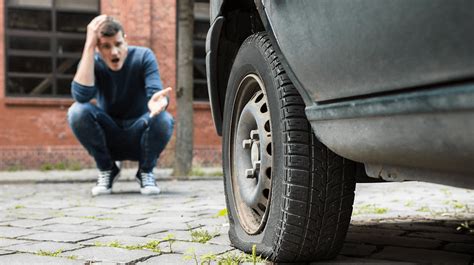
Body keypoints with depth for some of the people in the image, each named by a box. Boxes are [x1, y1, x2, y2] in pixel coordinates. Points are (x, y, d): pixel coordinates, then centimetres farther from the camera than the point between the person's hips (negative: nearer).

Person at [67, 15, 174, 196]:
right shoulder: (92, 62, -11)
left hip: (139, 138, -1)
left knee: (164, 120, -33)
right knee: (77, 111, -27)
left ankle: (146, 171, -3)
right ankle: (106, 169, -3)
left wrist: (157, 101, -52)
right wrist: (89, 45, -33)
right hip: (108, 139, 1)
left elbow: (154, 92, -26)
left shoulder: (143, 57, -12)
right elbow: (81, 96, -31)